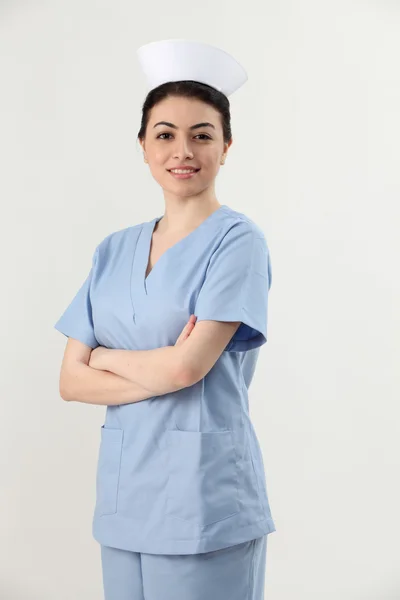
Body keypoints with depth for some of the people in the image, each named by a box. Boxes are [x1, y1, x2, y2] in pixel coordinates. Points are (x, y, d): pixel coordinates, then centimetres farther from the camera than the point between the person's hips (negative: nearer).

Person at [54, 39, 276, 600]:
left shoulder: (238, 240, -8)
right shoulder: (113, 250, 8)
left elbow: (187, 367, -18)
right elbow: (71, 381, 3)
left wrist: (106, 357, -1)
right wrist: (158, 375, -13)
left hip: (205, 495, -5)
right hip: (123, 490, 5)